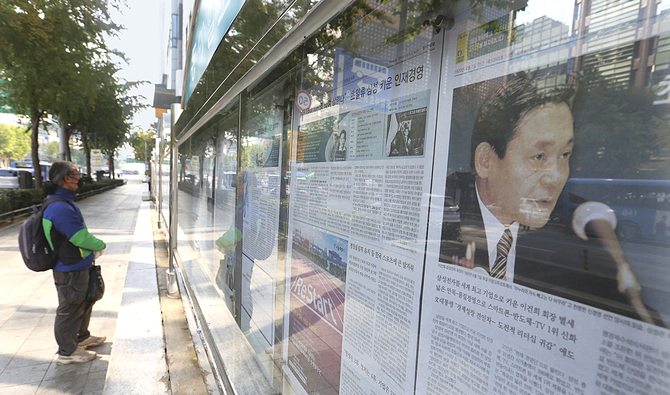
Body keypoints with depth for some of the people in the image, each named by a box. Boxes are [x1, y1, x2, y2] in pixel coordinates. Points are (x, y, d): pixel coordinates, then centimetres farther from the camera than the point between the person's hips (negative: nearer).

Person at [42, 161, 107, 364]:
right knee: (70, 309, 6)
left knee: (84, 303, 25)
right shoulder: (60, 208, -27)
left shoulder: (63, 202, 8)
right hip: (70, 271, -11)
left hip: (77, 266, 11)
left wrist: (92, 249, 7)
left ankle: (82, 337, 43)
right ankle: (67, 351, 23)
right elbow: (80, 237, -25)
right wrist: (100, 246, -8)